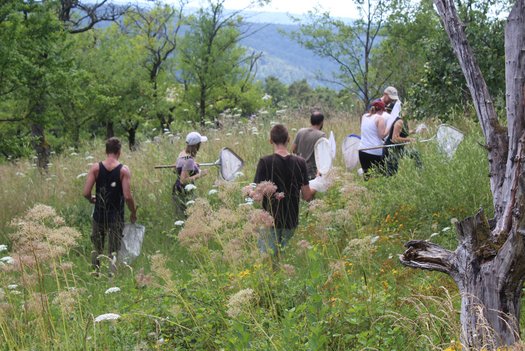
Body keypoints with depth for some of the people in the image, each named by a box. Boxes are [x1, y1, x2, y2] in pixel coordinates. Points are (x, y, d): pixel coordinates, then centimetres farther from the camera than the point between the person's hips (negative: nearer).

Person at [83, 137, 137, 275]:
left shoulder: (96, 168, -4)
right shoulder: (124, 170, -9)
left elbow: (86, 193, -8)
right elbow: (127, 196, -14)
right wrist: (133, 213, 2)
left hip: (99, 215, 2)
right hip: (116, 216, -2)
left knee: (98, 248, 22)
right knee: (114, 251, 5)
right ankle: (112, 259, -17)